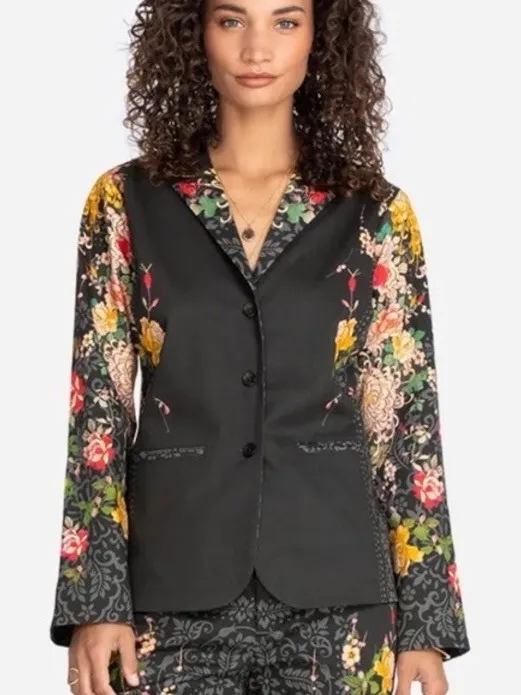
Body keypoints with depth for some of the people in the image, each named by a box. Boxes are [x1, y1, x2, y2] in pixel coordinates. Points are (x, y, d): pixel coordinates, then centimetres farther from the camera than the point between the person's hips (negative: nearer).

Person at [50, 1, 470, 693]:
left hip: (331, 591, 0)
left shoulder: (377, 213, 4)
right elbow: (97, 413, 1)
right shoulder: (127, 202, 3)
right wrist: (94, 602, -6)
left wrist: (425, 623, -2)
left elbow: (408, 426, 3)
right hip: (174, 592, 0)